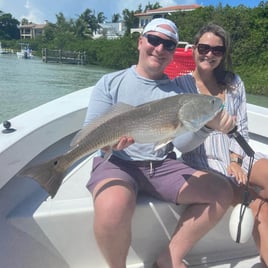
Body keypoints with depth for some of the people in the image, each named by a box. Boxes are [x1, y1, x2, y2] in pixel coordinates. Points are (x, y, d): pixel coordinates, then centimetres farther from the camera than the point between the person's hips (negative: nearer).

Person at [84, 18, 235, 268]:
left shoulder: (177, 91, 9)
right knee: (113, 209, -36)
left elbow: (184, 142, 1)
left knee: (222, 192, -9)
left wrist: (208, 125, -19)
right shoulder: (111, 82, 2)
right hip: (116, 162, -3)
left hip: (162, 165, 4)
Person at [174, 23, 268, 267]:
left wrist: (235, 160, -7)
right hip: (203, 160, -4)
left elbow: (241, 127, 7)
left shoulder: (234, 83, 12)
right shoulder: (181, 84, 0)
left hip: (236, 155, 4)